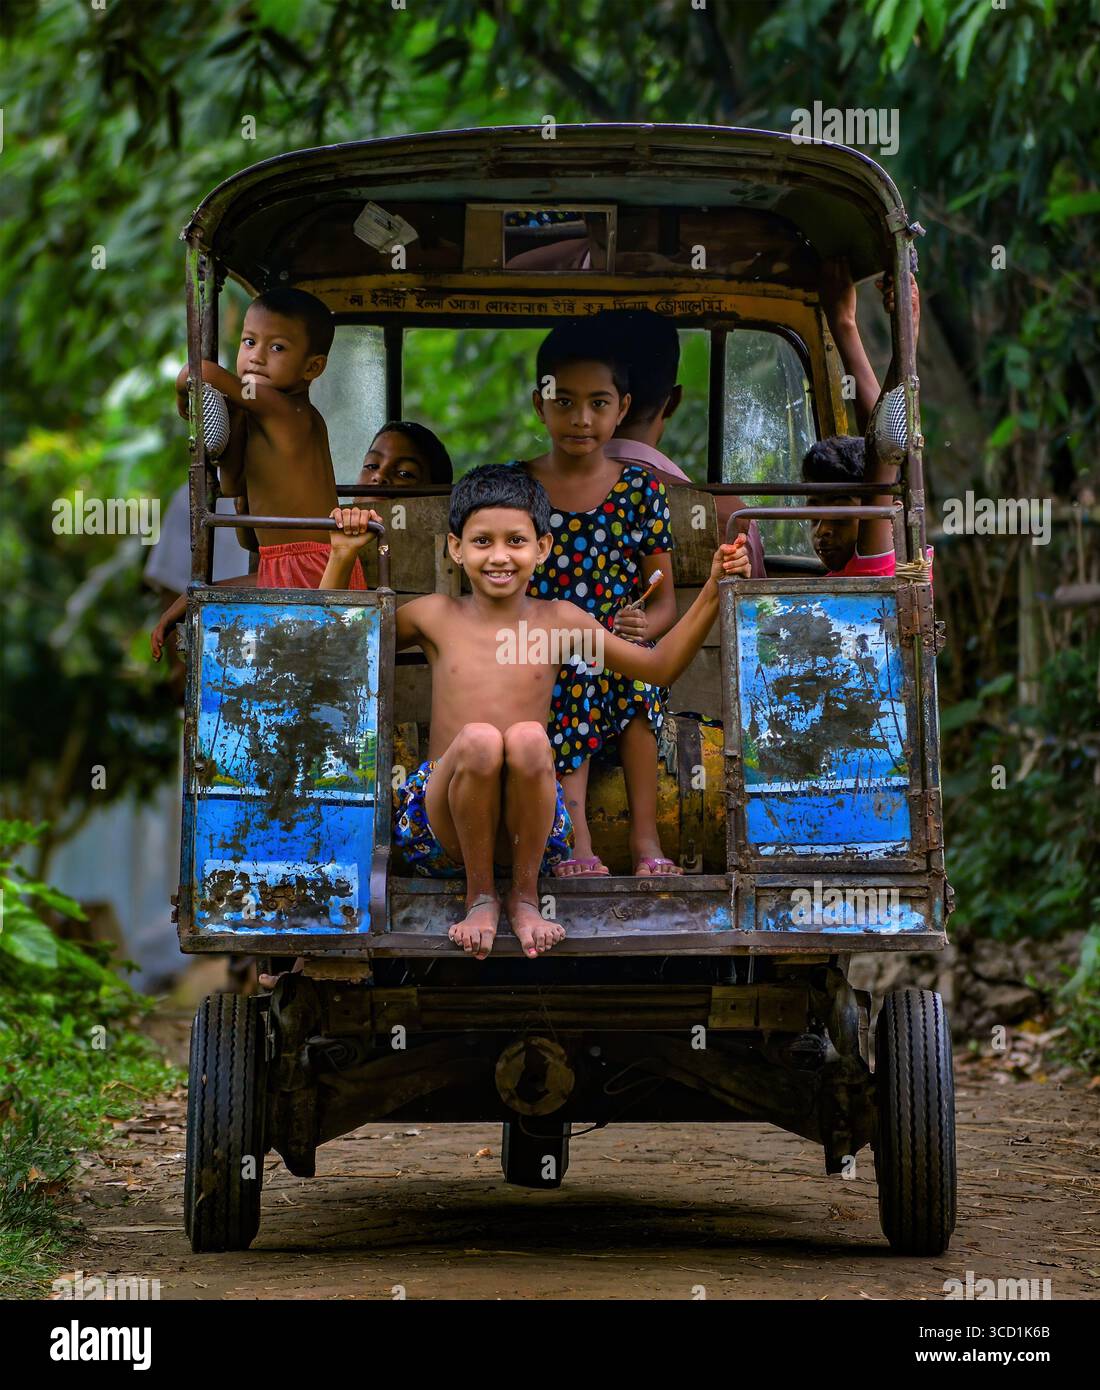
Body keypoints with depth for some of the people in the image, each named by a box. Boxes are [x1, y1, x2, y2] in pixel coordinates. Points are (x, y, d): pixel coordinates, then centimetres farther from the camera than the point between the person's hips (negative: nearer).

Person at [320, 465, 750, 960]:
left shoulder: (558, 620, 8)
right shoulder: (435, 616, 8)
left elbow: (660, 666, 12)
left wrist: (712, 591, 4)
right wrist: (342, 558, 7)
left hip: (527, 828, 0)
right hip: (441, 824, 0)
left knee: (527, 738, -31)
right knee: (479, 739, -31)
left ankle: (525, 894, -13)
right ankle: (480, 896, -12)